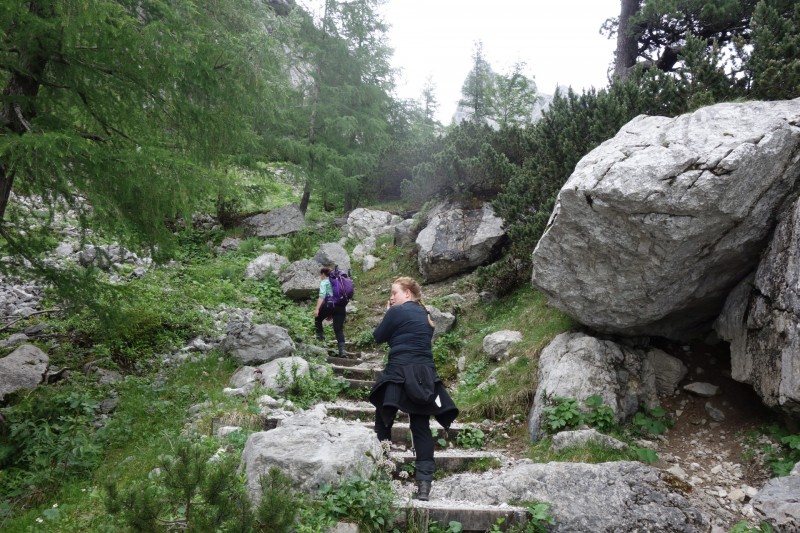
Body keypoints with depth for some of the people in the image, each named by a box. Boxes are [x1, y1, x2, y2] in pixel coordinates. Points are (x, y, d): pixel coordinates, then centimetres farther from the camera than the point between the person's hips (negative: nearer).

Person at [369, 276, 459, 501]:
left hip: (400, 373, -6)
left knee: (383, 421, 12)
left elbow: (379, 337, 1)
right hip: (425, 374, 6)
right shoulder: (425, 314, 16)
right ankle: (424, 481, -2)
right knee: (421, 427, 5)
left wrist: (388, 313, 12)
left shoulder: (397, 312, -6)